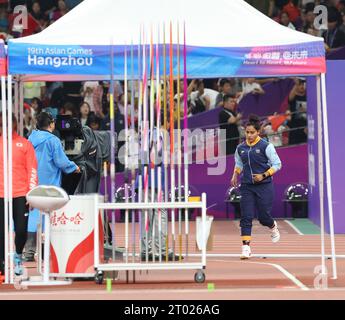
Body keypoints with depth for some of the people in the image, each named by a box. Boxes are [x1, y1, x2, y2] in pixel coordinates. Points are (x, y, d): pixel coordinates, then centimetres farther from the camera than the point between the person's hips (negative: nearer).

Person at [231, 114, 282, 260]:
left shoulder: (266, 146, -7)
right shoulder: (240, 148, 6)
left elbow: (277, 164, -4)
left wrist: (264, 175, -14)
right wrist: (235, 175, 5)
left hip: (264, 186, -3)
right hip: (247, 186, 3)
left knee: (263, 217, 1)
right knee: (246, 217, -8)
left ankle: (273, 227, 37)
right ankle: (246, 247, -9)